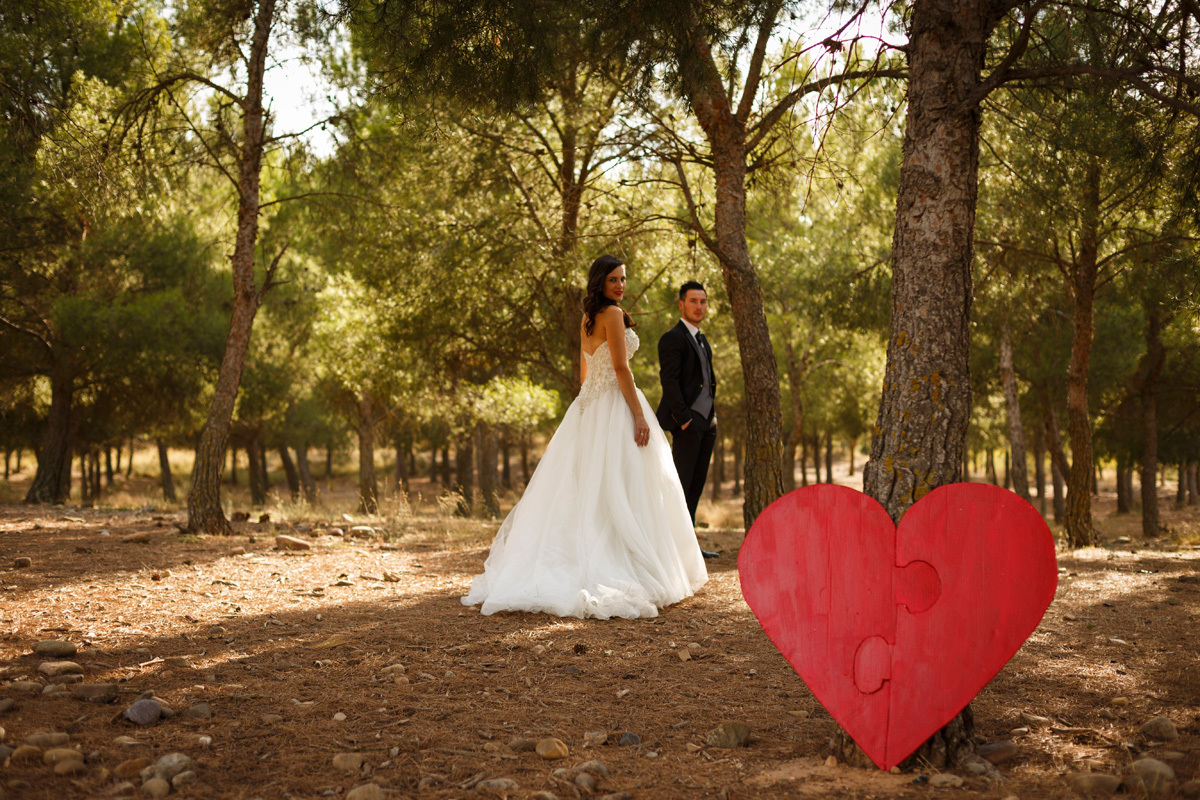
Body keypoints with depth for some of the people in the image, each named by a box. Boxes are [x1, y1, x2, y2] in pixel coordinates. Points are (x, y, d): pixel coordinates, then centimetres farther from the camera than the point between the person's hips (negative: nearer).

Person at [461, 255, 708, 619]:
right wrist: (639, 415, -18)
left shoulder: (587, 319, 17)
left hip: (588, 405, 9)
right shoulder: (613, 314, -10)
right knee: (620, 489, -9)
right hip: (615, 405, -9)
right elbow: (620, 368, -16)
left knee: (583, 489, 8)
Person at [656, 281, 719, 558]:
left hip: (706, 423, 9)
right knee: (680, 484, -8)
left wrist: (712, 416, 13)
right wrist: (683, 418, -20)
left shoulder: (702, 340, 20)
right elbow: (669, 381, -15)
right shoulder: (673, 338, -8)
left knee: (696, 485, 9)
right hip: (688, 423, -9)